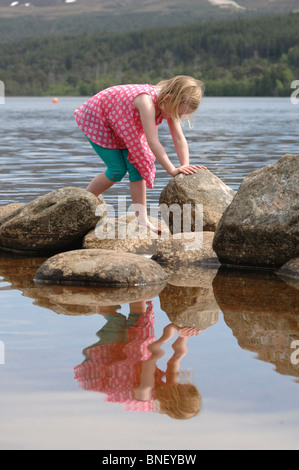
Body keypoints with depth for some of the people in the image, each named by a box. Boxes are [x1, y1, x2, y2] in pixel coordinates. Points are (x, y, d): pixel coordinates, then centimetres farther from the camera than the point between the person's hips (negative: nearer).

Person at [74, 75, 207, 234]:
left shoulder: (170, 105, -16)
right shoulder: (147, 101, -40)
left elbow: (180, 139, -14)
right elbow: (152, 141, -45)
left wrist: (185, 167, -27)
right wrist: (172, 170, -46)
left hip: (121, 125, 8)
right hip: (95, 118, -8)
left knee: (136, 164, -5)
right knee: (118, 170, -11)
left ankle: (141, 219, -3)